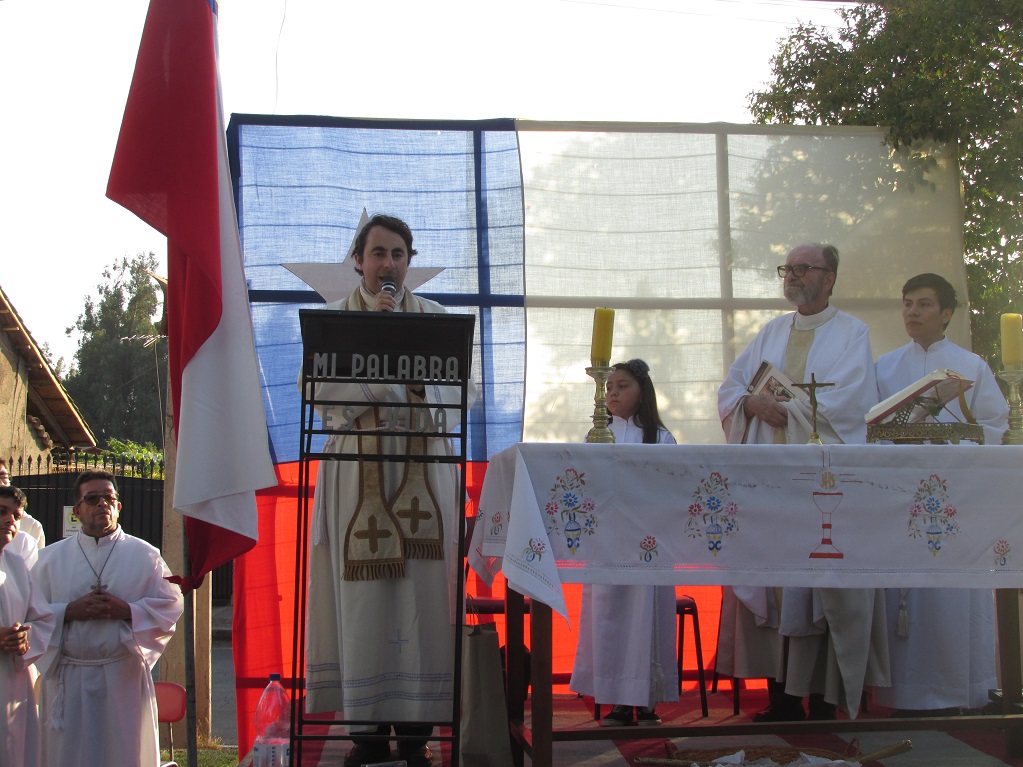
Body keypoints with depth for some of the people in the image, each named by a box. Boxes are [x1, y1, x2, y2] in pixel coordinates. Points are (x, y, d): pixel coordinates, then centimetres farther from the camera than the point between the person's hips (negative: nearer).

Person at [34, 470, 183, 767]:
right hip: (68, 680, 1)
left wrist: (128, 611, -14)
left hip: (124, 678, -1)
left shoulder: (144, 555, 6)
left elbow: (171, 605, 0)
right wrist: (70, 611, -13)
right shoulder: (51, 558, 8)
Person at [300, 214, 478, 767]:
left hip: (424, 475, 1)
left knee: (422, 596, -5)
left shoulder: (436, 317, 13)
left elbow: (463, 391, 6)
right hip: (357, 474, 0)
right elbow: (315, 387, -5)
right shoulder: (333, 318, 11)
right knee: (362, 596, -5)